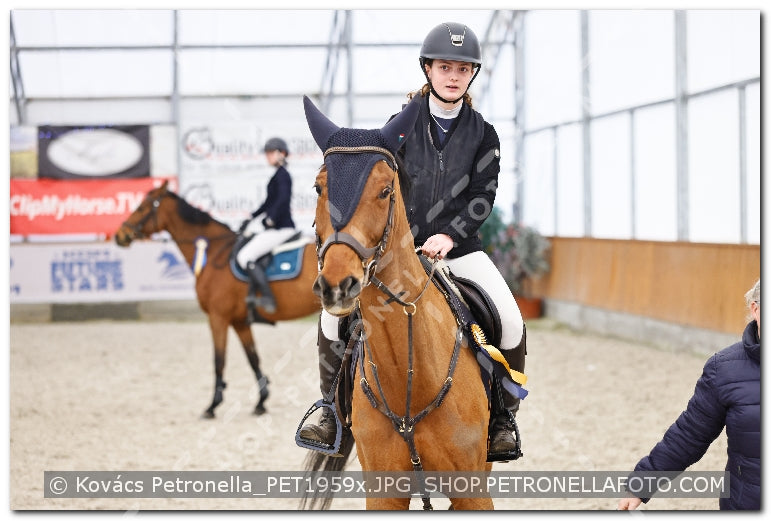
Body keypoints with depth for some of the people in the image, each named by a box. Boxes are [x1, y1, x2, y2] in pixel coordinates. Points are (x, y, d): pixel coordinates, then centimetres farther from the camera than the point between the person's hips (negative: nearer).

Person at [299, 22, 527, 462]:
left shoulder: (482, 134, 4)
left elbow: (483, 196, -3)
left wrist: (449, 235, -18)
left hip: (458, 247, 0)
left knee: (512, 323, -20)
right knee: (334, 313, -19)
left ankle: (503, 418, 3)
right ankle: (333, 413, 1)